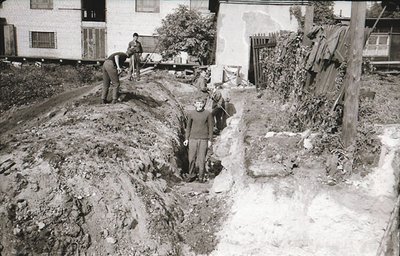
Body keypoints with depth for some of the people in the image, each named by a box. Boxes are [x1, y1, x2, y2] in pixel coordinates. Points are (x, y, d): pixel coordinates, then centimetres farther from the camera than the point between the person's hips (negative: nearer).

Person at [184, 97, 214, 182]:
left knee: (202, 159, 0)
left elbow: (210, 127, 5)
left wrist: (210, 140, 1)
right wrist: (186, 139, 10)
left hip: (203, 139, -2)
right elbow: (188, 126, 13)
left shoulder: (208, 114, 2)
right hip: (193, 139, 2)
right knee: (191, 158, 2)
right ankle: (191, 175, 16)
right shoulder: (191, 113, 7)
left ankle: (201, 177, 10)